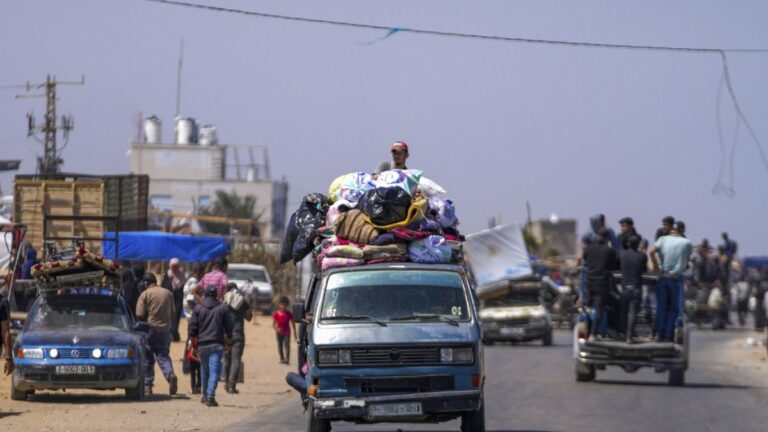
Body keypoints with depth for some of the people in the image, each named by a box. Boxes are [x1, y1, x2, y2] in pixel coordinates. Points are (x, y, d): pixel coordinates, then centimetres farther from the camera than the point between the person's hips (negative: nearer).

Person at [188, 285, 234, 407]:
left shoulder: (198, 308, 1)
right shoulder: (223, 308, 1)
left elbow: (192, 327, 0)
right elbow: (229, 327, 3)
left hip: (202, 345, 2)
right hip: (217, 344, -2)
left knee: (204, 370, 18)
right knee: (214, 370, -6)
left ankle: (205, 395, 29)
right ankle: (210, 395, -20)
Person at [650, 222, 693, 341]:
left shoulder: (663, 239, -1)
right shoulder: (686, 243, -1)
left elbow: (652, 252, -15)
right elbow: (688, 260, 7)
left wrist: (656, 266, -7)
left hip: (663, 277, 1)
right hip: (676, 277, -1)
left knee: (661, 308, 9)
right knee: (674, 308, 6)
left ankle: (661, 335, 10)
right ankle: (668, 335, 0)